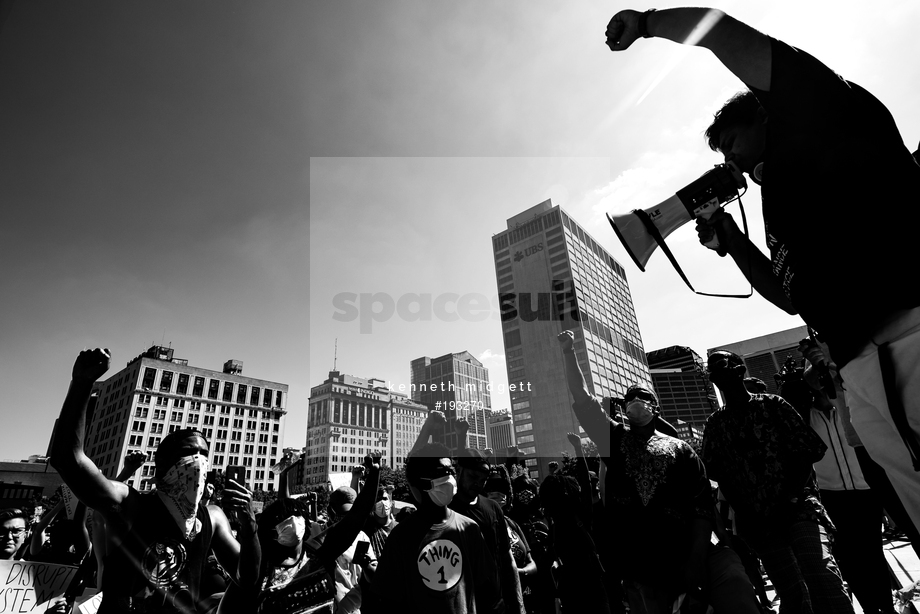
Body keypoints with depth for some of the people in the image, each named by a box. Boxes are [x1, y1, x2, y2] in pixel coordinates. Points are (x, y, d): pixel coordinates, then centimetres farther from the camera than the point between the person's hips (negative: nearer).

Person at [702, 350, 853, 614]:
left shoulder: (772, 404, 2)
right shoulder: (714, 424, 6)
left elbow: (807, 451, -3)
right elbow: (717, 474, 5)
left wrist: (789, 498, -13)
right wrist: (745, 514, -4)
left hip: (796, 506, -1)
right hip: (758, 519, 2)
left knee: (822, 574, -23)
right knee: (792, 593, 1)